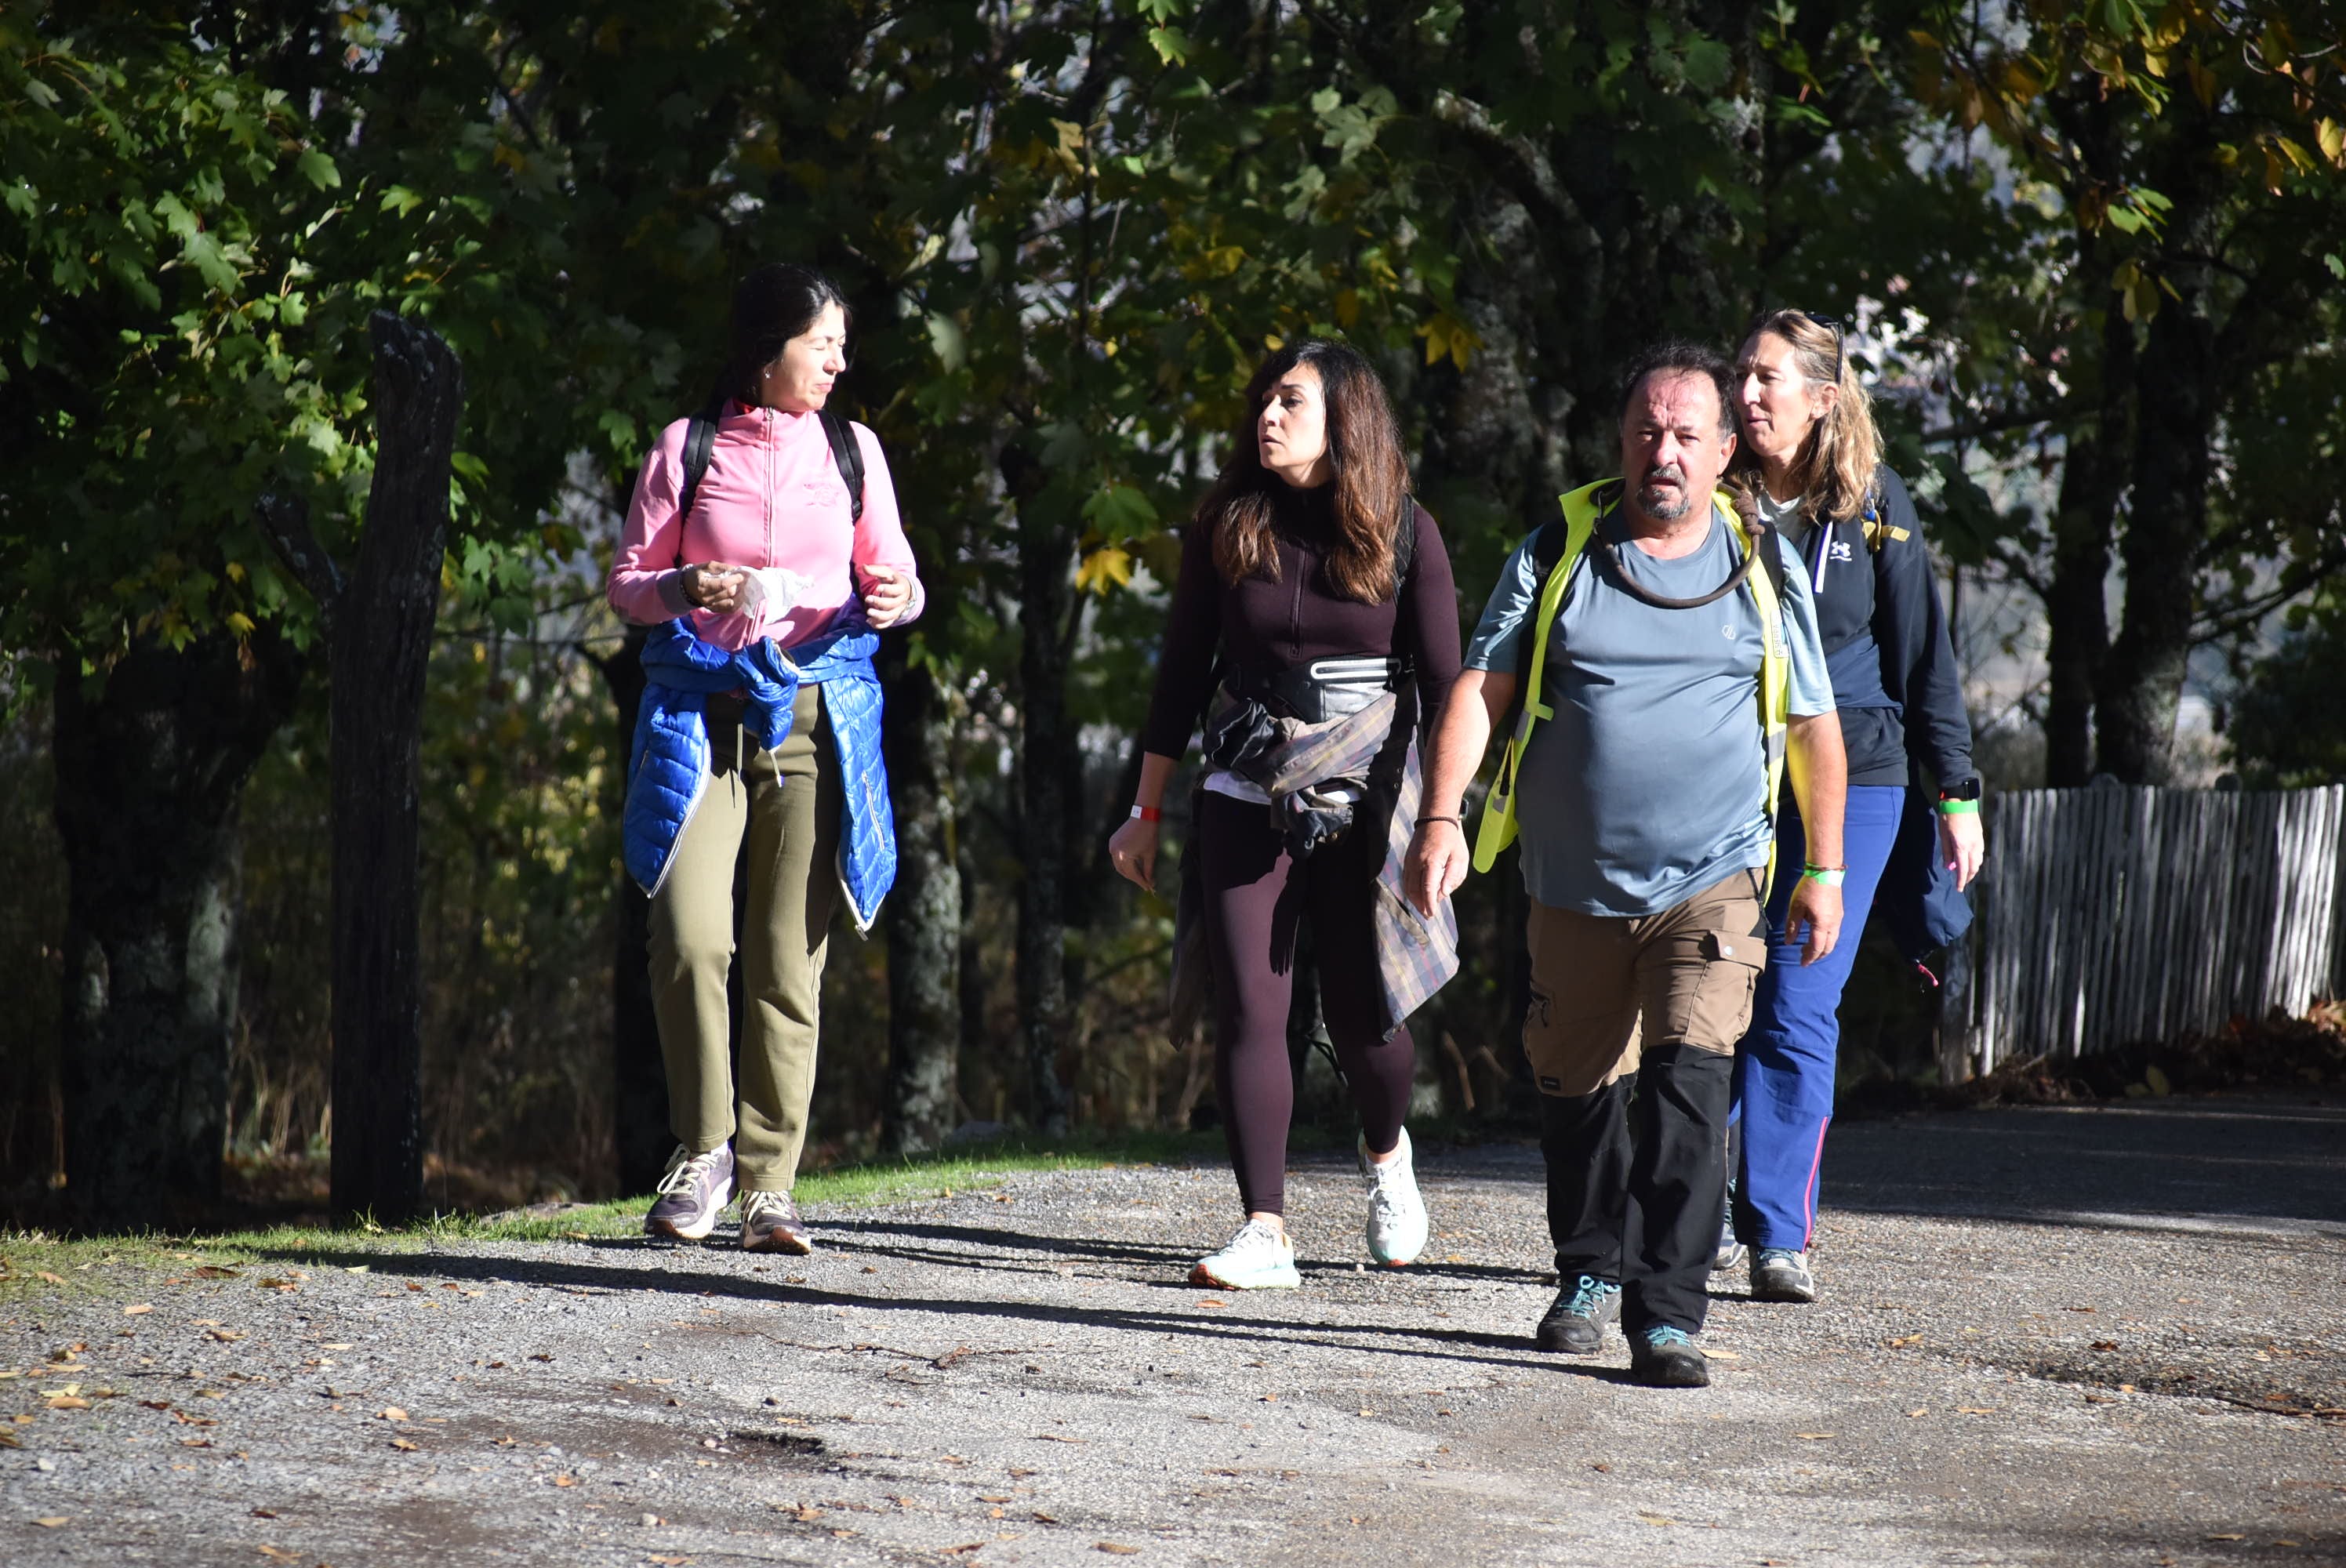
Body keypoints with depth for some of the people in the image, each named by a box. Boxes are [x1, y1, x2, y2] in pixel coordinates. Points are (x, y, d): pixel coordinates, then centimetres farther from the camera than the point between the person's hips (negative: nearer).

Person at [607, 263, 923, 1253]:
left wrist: (898, 597, -6)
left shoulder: (852, 452, 12)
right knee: (689, 934, -18)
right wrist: (683, 590, -13)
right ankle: (703, 1149, -1)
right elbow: (627, 584, 9)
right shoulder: (686, 450, 6)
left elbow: (891, 570, 17)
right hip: (702, 713, -2)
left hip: (815, 715, 2)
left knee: (790, 960, -2)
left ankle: (768, 1184, 3)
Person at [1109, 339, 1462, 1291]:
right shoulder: (1226, 529, 4)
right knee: (1248, 1009, -8)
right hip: (1246, 795, 2)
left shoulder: (1404, 534, -2)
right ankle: (1265, 1232, -7)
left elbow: (1444, 685, -2)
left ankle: (1385, 1156, 37)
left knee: (1363, 1014, 4)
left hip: (1363, 802, -2)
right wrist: (1147, 812, 9)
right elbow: (1183, 674, 9)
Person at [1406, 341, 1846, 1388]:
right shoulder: (1557, 552, 1)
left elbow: (1814, 725, 11)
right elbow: (1479, 690, -1)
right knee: (1576, 1089, 12)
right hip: (1576, 887, 2)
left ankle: (1667, 1316, -17)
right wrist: (1441, 816, -14)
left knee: (1685, 1081, -17)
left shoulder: (1764, 566, 3)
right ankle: (1593, 1273, 35)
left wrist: (1825, 870, 11)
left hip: (1712, 881, -2)